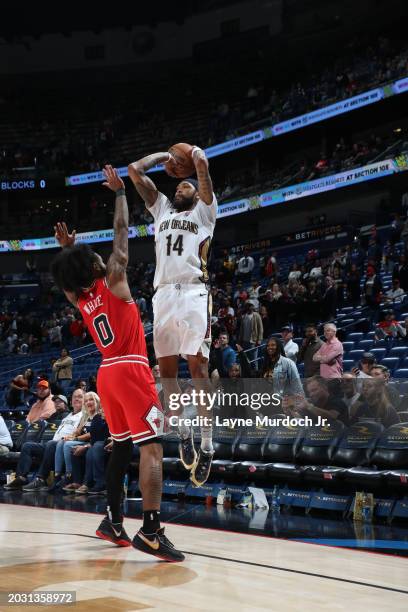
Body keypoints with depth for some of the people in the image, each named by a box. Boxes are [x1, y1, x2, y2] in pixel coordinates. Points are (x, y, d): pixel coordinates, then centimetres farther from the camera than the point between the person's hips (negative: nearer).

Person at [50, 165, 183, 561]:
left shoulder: (78, 299, 9)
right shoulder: (112, 282, -7)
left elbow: (70, 279, 35)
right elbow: (122, 235, -2)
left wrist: (68, 250, 32)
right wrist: (119, 192, 8)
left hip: (107, 373, 8)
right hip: (131, 370, -8)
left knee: (121, 447, 19)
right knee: (152, 448, -12)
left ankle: (113, 521, 24)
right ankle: (151, 532, -22)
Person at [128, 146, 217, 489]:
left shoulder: (204, 212, 14)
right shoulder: (162, 209, 27)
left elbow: (202, 164, 3)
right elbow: (135, 170, 24)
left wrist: (193, 150, 23)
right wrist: (166, 156, 32)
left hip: (194, 294, -5)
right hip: (164, 295, 5)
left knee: (198, 366, -12)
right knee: (166, 368, 3)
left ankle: (207, 444, -10)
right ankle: (183, 432, 18)